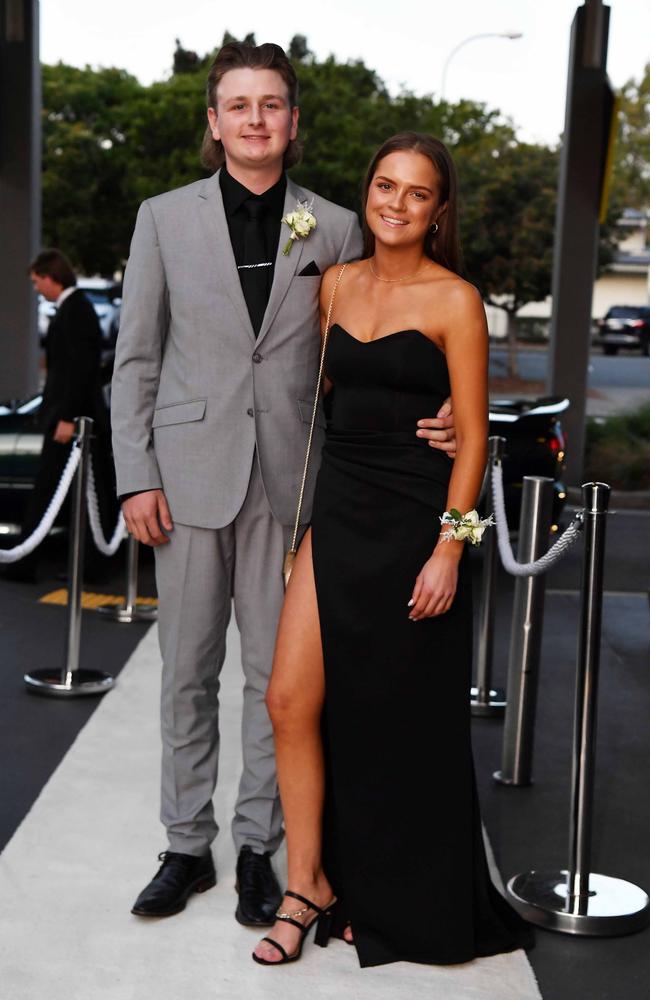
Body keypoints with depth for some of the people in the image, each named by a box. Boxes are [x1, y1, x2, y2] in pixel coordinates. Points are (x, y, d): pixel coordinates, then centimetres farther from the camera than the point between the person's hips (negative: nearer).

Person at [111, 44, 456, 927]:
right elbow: (136, 358, 4)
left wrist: (425, 419, -8)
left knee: (276, 673, 6)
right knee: (188, 671, 8)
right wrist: (137, 477, -3)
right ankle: (187, 847, 22)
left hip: (288, 480, 0)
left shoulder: (335, 229, 5)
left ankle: (257, 847, 21)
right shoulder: (165, 218, 4)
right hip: (193, 476, 0)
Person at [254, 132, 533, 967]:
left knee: (400, 721, 6)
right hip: (338, 514, 5)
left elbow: (472, 435, -9)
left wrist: (449, 549, -15)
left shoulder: (454, 301, -7)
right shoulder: (336, 284, 9)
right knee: (291, 699, -2)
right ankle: (310, 885, 15)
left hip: (414, 523, -5)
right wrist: (307, 514, 10)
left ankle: (393, 900, 27)